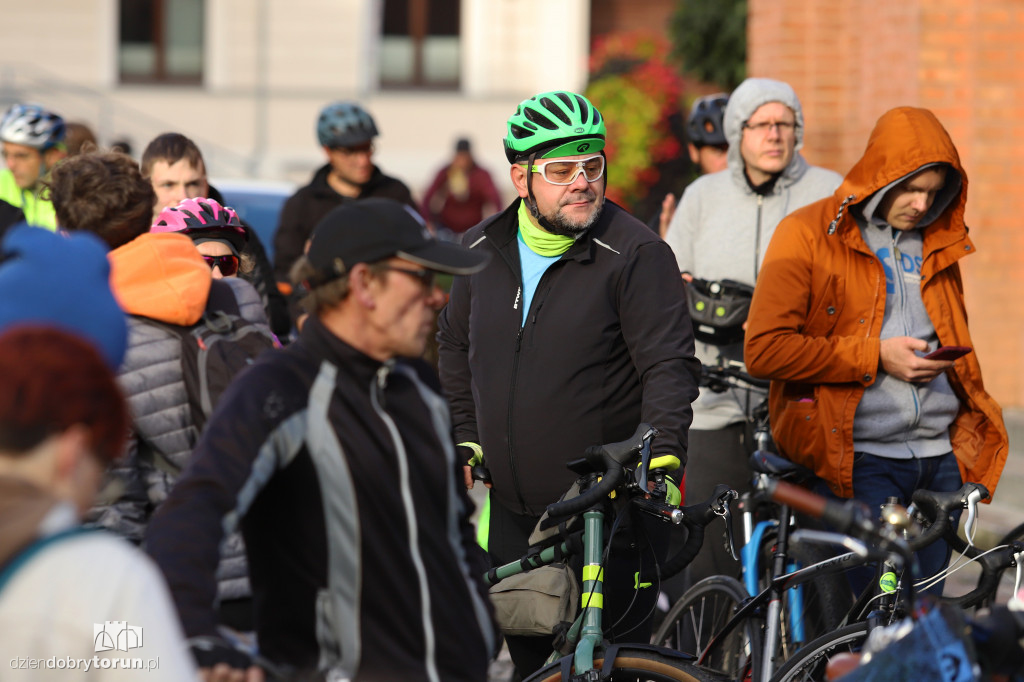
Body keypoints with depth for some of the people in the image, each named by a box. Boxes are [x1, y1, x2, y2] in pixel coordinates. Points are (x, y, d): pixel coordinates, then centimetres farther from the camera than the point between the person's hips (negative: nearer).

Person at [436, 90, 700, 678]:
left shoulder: (636, 254, -10)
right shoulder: (483, 250, 7)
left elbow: (670, 363, -16)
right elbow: (456, 344, 24)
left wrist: (663, 453, -29)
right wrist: (466, 438, 17)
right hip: (513, 512, 6)